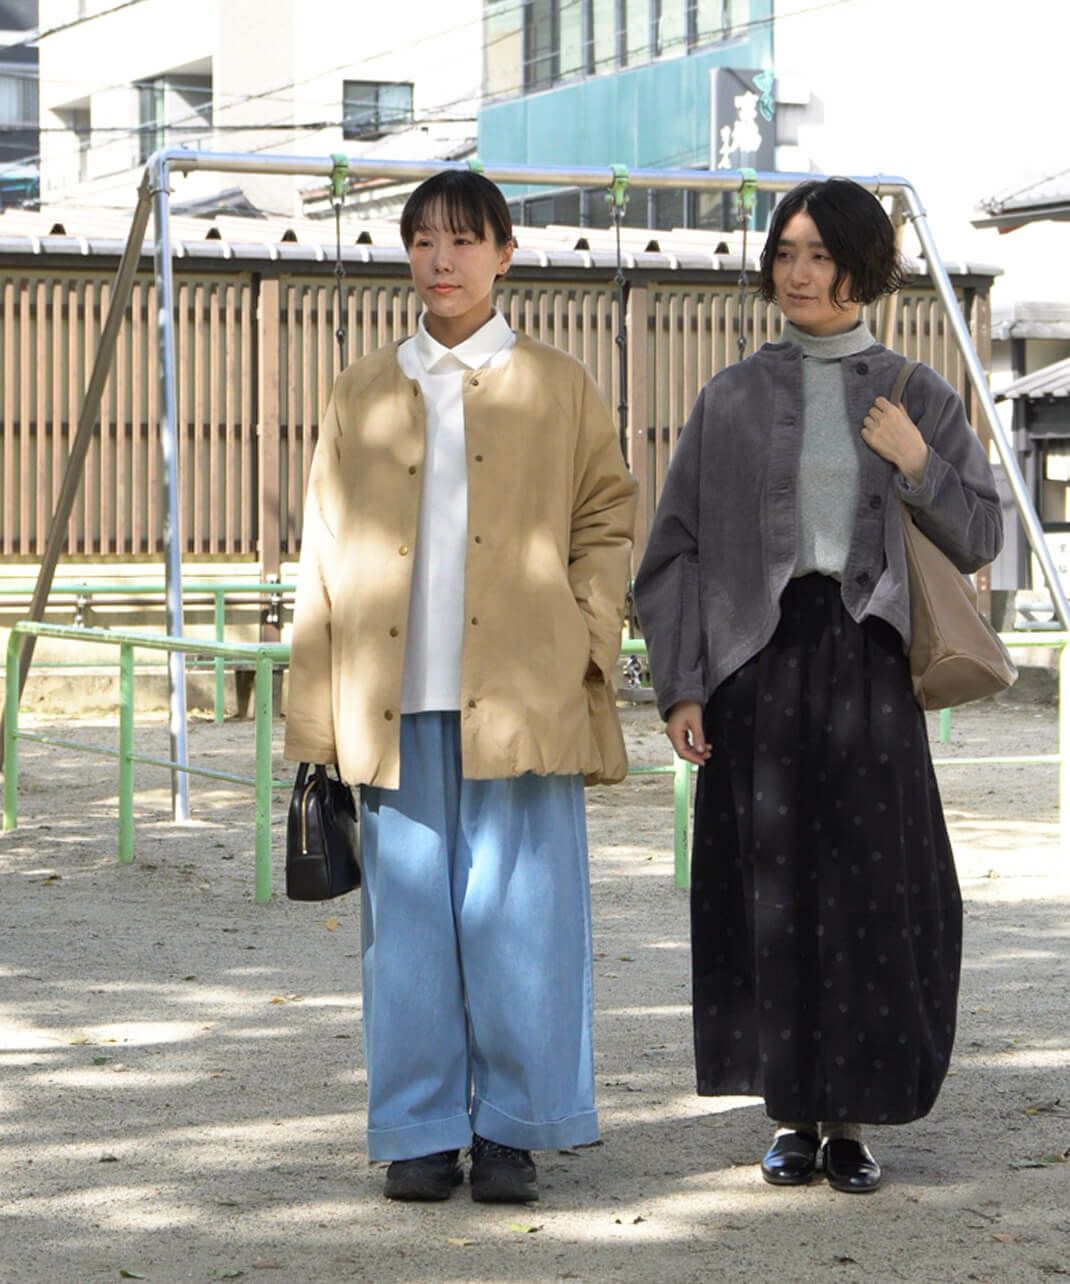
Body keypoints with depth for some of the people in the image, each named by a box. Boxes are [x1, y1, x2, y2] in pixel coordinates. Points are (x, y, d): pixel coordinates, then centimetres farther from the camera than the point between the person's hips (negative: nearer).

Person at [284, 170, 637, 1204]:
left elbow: (609, 516, 12)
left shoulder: (558, 389, 10)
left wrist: (587, 635, -3)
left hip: (518, 695, -1)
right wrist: (315, 720, 6)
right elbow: (326, 550, 12)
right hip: (396, 704, 2)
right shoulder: (361, 395, 14)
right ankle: (422, 1132, 10)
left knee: (519, 915, -2)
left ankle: (513, 1130, 8)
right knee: (408, 917, 2)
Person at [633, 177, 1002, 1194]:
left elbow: (979, 540, 8)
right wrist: (679, 685, -2)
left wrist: (918, 468, -10)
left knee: (870, 891, -2)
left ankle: (851, 1119, 7)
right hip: (759, 663, 0)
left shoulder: (915, 395, 8)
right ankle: (793, 1115, 12)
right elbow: (677, 546, 6)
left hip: (868, 663, 0)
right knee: (771, 891, 1)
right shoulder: (732, 399, 7)